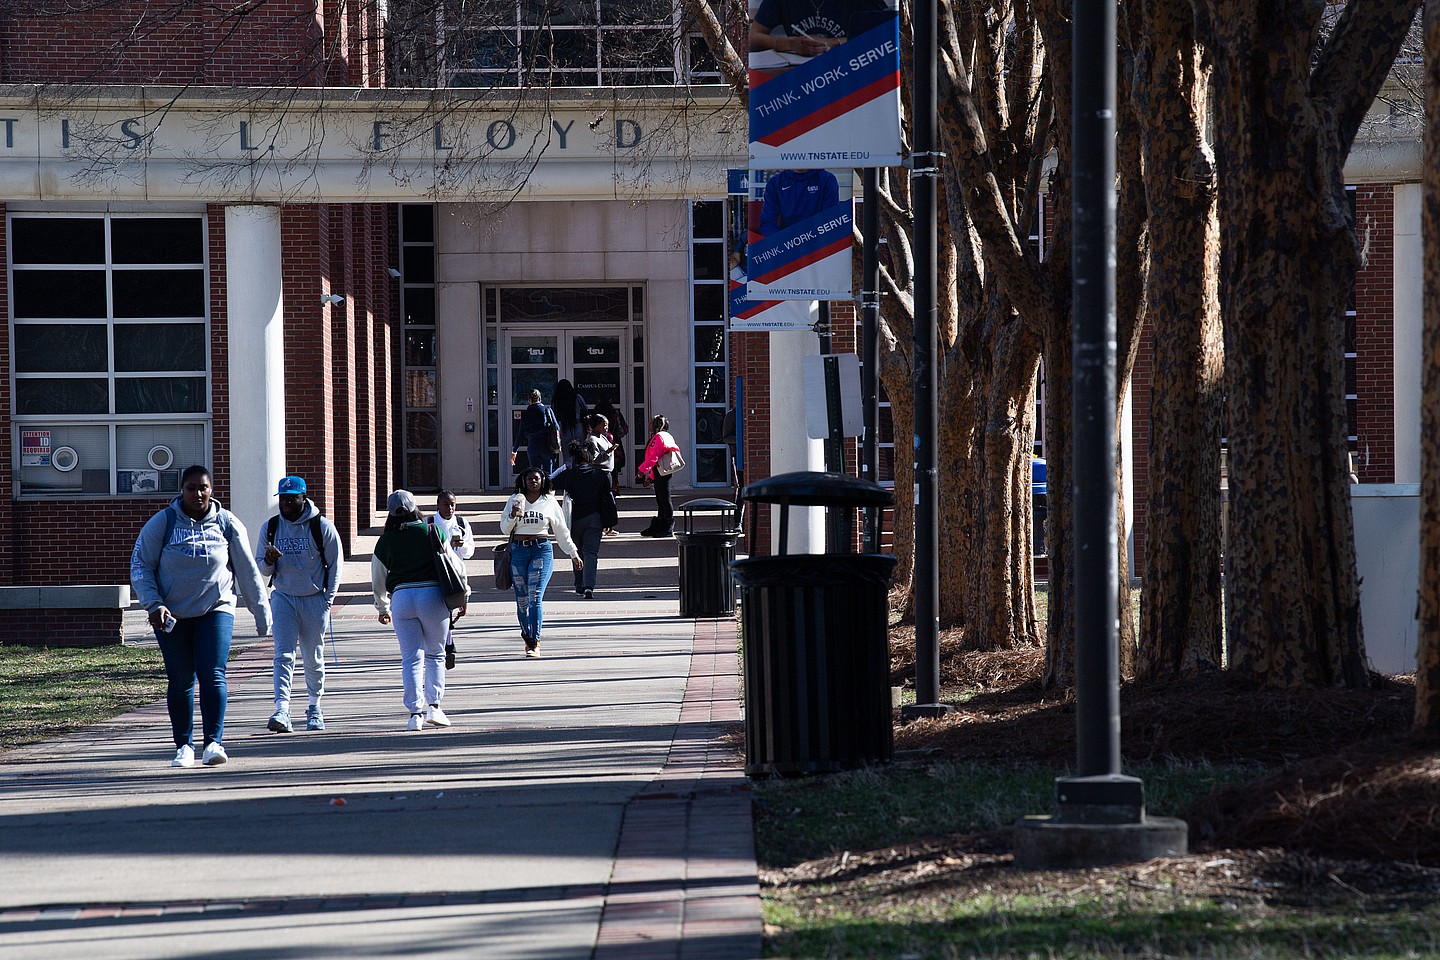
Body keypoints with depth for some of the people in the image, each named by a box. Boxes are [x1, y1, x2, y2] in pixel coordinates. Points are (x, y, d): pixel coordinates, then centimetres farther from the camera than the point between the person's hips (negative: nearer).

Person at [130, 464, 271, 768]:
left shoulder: (228, 524, 4)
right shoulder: (162, 523, -1)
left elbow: (248, 572, 9)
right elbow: (140, 566, 0)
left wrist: (262, 614, 10)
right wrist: (154, 604, -13)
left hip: (216, 610, 0)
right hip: (172, 616, 0)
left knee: (213, 675, -13)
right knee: (180, 681, 2)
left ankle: (213, 742, -13)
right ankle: (184, 746, 12)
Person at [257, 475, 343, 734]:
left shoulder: (322, 527, -5)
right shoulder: (270, 528, 3)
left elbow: (335, 564, 1)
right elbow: (262, 570, 9)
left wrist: (328, 598, -4)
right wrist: (269, 561, -15)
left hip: (315, 600, -1)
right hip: (283, 598, 1)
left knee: (313, 658, 9)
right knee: (284, 654, -13)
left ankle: (314, 707, 27)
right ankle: (282, 710, -23)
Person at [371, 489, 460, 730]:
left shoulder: (385, 541, 7)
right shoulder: (432, 532, 2)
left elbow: (378, 580, 14)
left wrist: (382, 609, 29)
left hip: (401, 597, 1)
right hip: (433, 594, -1)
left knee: (411, 658, 4)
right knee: (435, 654, 13)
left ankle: (415, 712, -4)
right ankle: (433, 706, 5)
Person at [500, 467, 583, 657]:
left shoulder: (550, 502, 8)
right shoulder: (515, 500, 9)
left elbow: (562, 531, 15)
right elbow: (504, 529, 10)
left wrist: (574, 554, 17)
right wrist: (513, 516, -10)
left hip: (542, 550, -2)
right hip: (518, 550, 2)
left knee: (535, 597, -14)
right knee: (521, 599, 3)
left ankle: (534, 643, -18)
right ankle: (527, 634, 25)